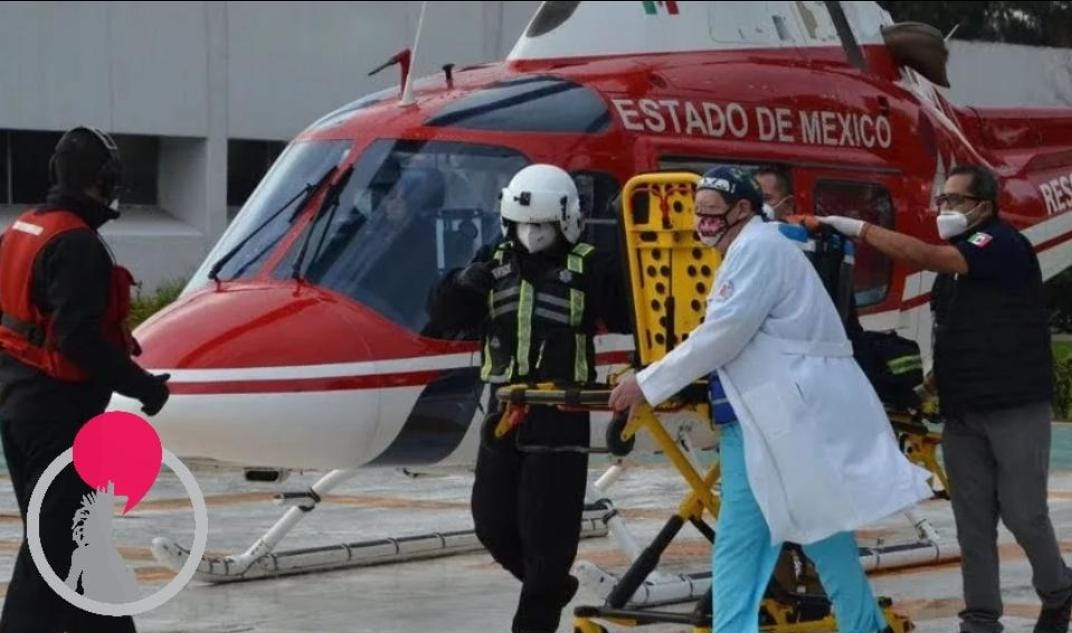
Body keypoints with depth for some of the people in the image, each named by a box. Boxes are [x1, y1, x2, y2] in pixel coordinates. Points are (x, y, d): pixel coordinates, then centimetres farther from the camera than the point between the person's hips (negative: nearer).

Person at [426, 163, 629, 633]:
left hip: (560, 415, -5)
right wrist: (462, 286, -16)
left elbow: (630, 315, -11)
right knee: (492, 522, 10)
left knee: (547, 530, -4)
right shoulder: (495, 262, 8)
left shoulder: (588, 268, -5)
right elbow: (445, 316, 4)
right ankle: (551, 586, 33)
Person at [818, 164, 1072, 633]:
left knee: (1023, 512, -3)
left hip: (1015, 406, -7)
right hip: (963, 411, 7)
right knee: (972, 520, 3)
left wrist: (857, 228, -20)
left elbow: (924, 256, -22)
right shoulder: (954, 260, 15)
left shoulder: (1003, 244, -11)